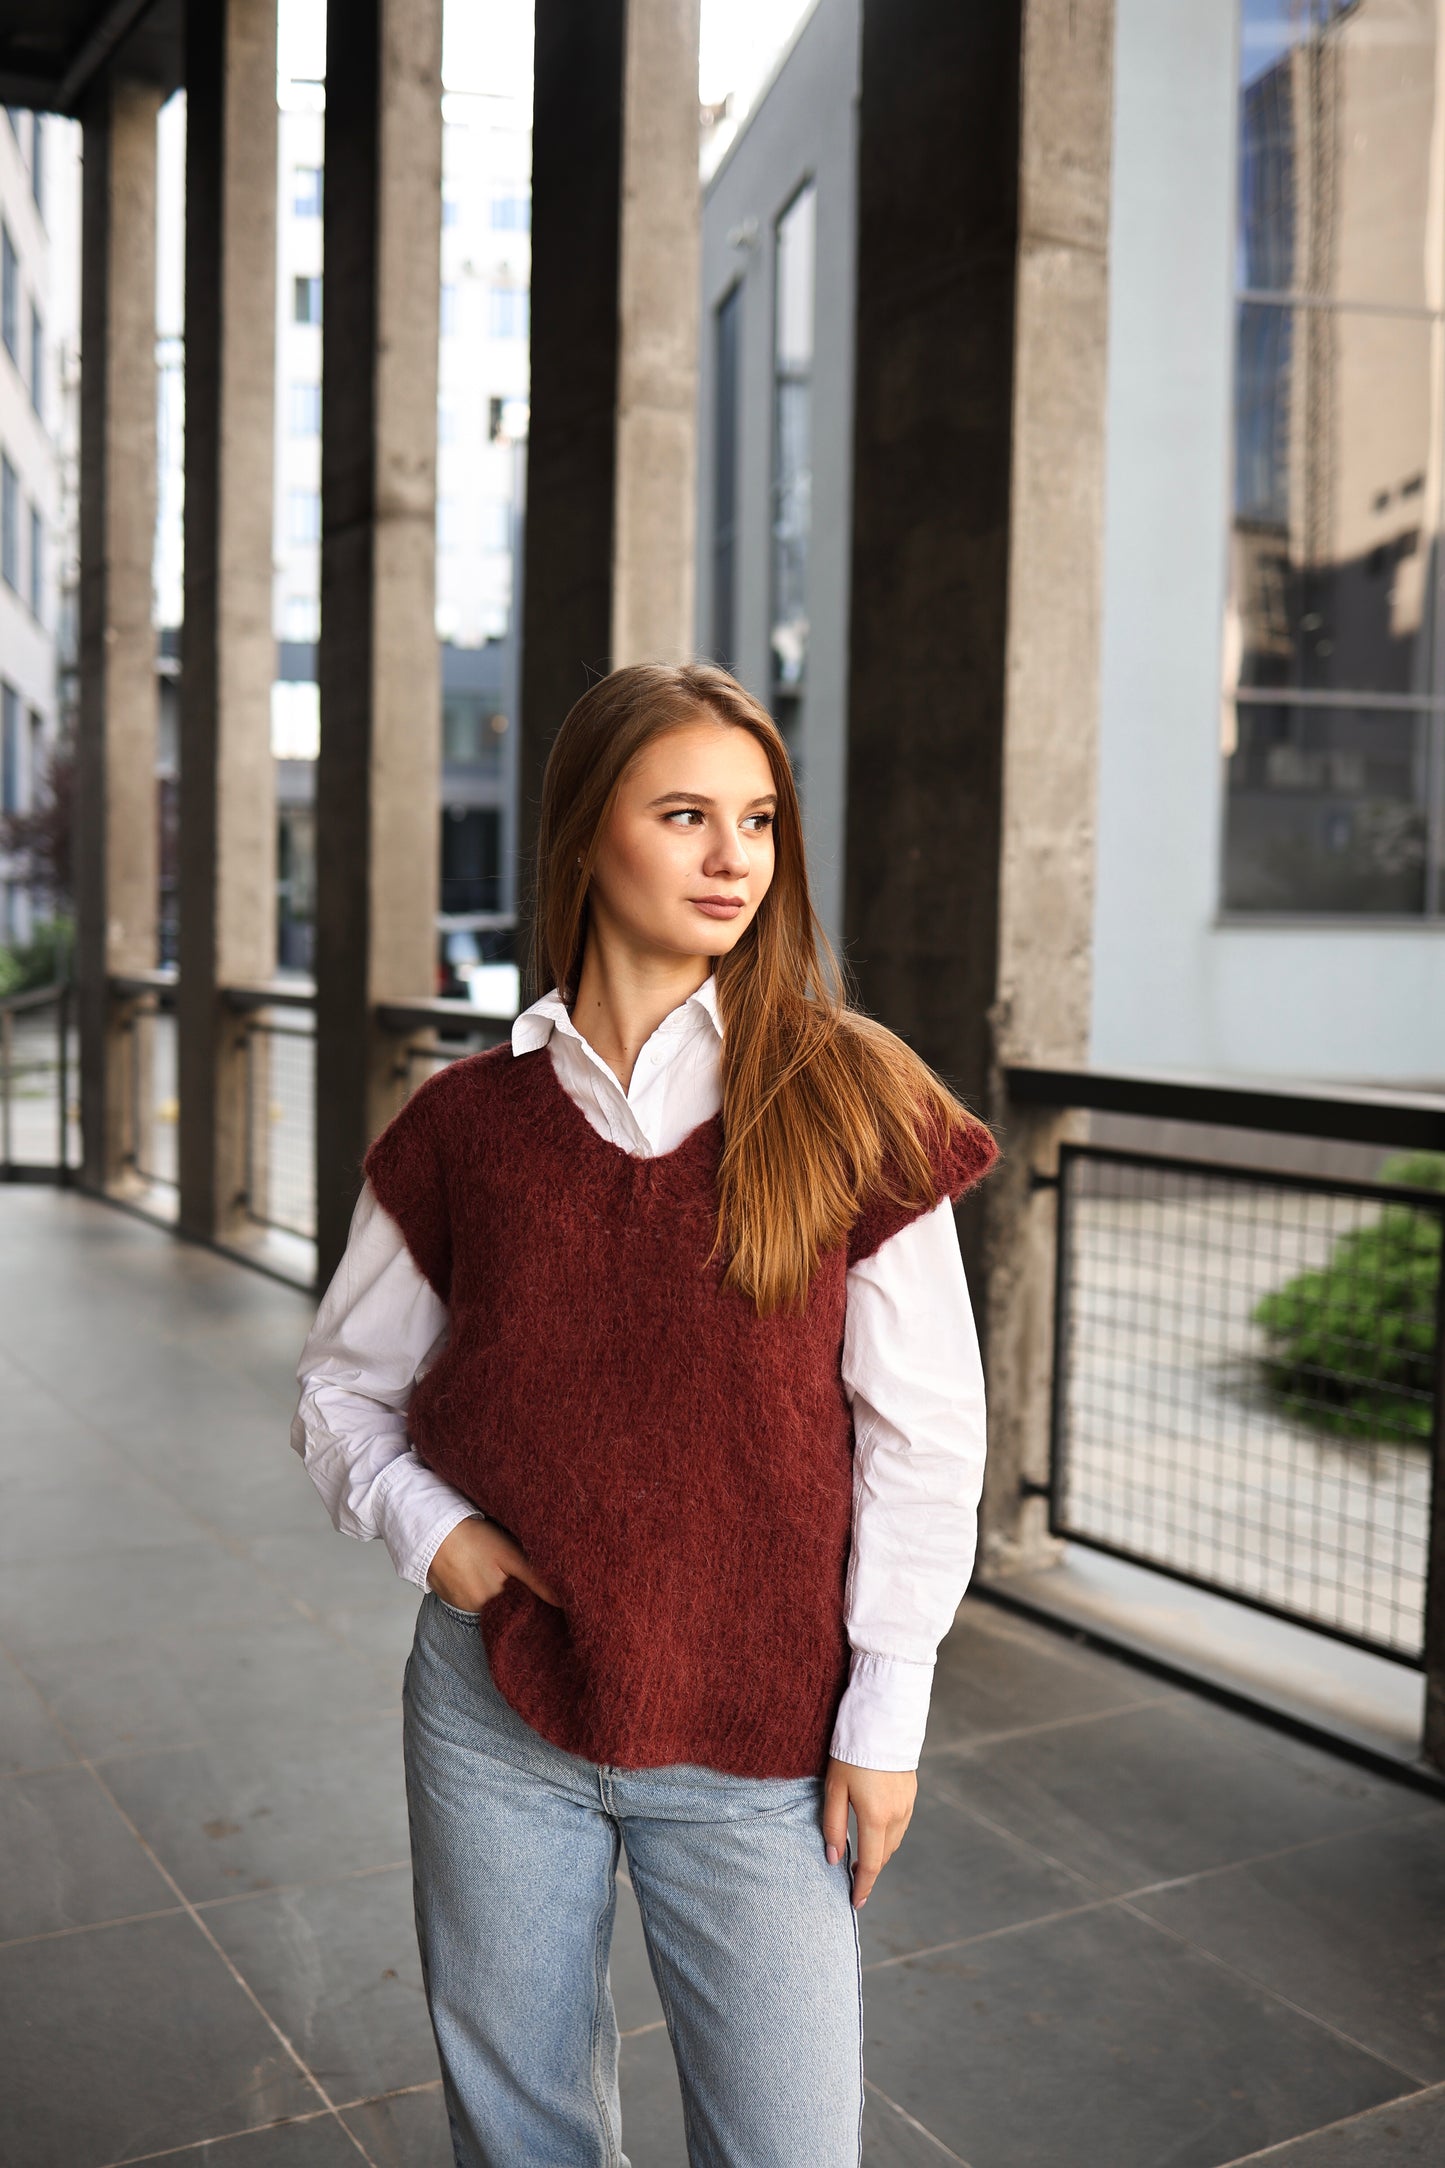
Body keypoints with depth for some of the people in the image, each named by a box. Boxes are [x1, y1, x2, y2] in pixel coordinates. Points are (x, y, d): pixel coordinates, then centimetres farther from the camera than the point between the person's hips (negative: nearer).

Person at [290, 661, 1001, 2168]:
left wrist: (885, 1710, -4)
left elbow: (925, 1433, -5)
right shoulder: (467, 1121, -1)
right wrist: (429, 1529, -7)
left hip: (760, 1746, -2)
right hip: (498, 1715, 2)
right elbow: (344, 1382, 10)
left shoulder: (850, 1105, -8)